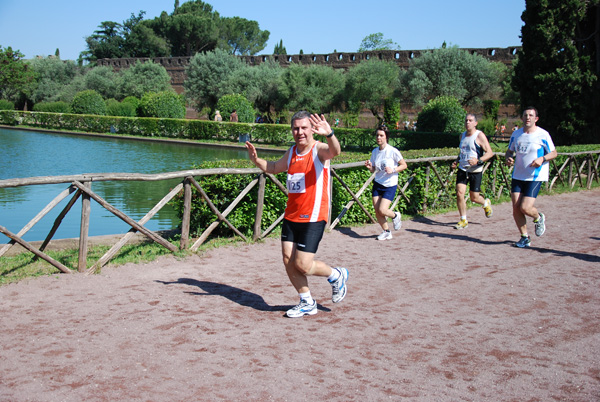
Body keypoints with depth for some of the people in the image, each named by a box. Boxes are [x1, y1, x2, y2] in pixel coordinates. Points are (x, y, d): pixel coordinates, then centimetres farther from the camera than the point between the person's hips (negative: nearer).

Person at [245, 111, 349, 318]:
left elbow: (335, 151, -34)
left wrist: (329, 134, -55)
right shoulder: (291, 153, 11)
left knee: (303, 265, -8)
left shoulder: (319, 149, -10)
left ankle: (337, 276, 21)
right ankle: (307, 303, 23)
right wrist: (256, 160, 11)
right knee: (288, 261, 5)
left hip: (313, 218, -7)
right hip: (291, 216, 7)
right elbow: (273, 168, 29)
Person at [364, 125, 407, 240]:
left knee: (382, 210, -15)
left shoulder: (393, 151, -11)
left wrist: (393, 170, -20)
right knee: (377, 211, 1)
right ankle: (386, 232, 22)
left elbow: (404, 165, -5)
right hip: (377, 184, 5)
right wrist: (369, 167, -10)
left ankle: (395, 216, 19)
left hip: (390, 185, -5)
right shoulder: (375, 152, 4)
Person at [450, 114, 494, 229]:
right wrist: (456, 161, 9)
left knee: (474, 198, 3)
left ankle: (486, 203, 39)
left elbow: (490, 153, -12)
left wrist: (478, 161, -27)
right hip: (462, 169, 5)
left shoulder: (479, 136, -9)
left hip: (476, 171, -5)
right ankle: (463, 220, 5)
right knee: (459, 193, -9)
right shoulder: (462, 135, 11)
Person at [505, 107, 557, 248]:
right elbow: (510, 151, 19)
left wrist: (542, 159, -18)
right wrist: (508, 158, -3)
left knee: (525, 208, -14)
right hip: (518, 176, 5)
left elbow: (554, 153, 1)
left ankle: (539, 218, 23)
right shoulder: (516, 134, 7)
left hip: (536, 177, -4)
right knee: (516, 208, -2)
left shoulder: (543, 135, -6)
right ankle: (524, 238, 15)